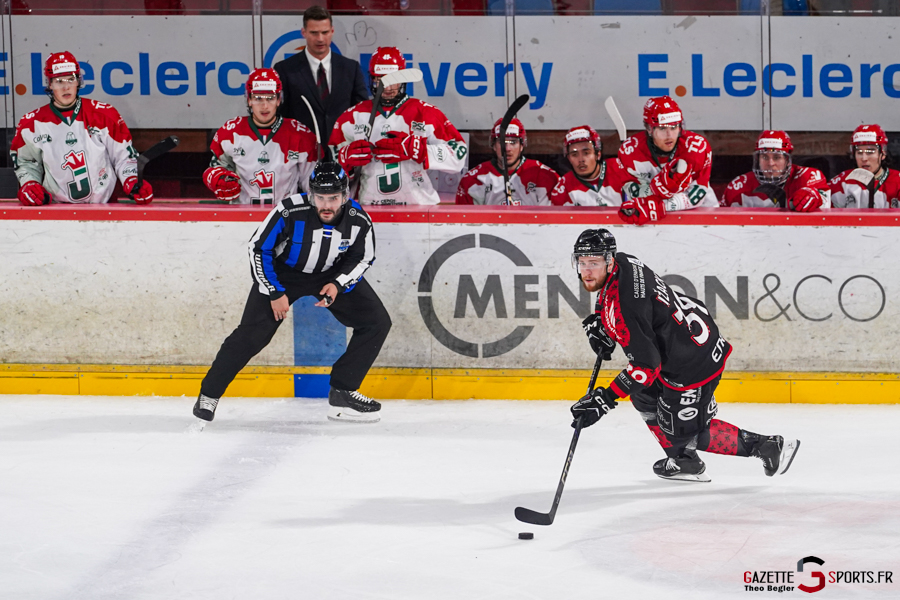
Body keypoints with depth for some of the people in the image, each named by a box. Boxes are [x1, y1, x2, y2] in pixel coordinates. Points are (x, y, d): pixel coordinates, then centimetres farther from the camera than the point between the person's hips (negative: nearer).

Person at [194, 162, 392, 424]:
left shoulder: (358, 221, -22)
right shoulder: (290, 212, -32)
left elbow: (362, 258, -4)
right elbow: (259, 248, -19)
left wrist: (338, 285, -20)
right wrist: (274, 293, -18)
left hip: (331, 275, 4)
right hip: (282, 273, -4)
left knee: (377, 322, -7)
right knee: (253, 333, -16)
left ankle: (342, 392, 2)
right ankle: (209, 393, 2)